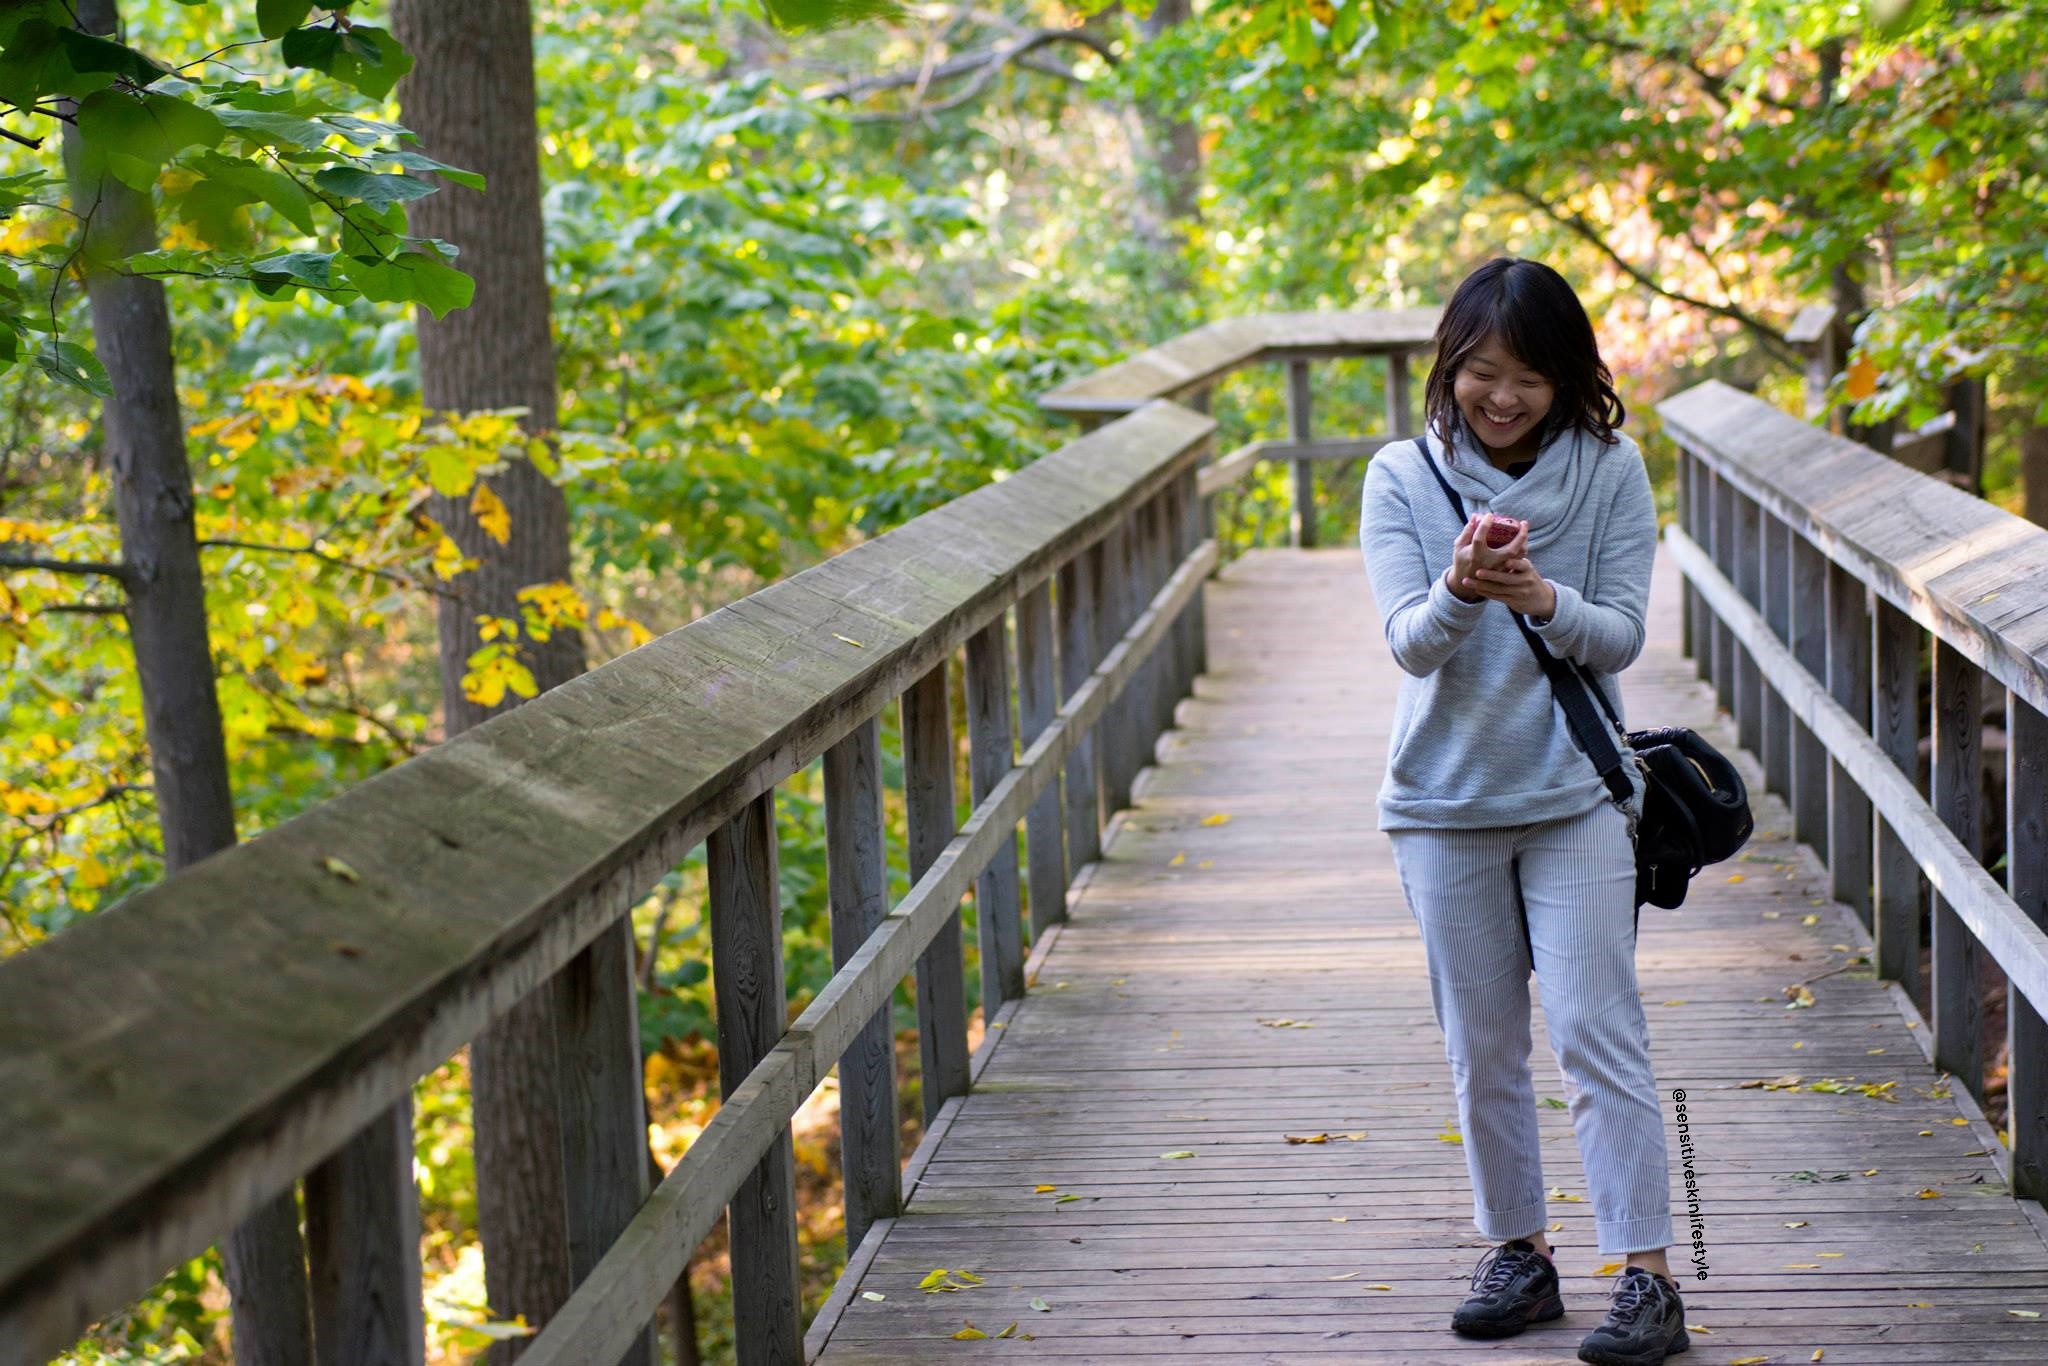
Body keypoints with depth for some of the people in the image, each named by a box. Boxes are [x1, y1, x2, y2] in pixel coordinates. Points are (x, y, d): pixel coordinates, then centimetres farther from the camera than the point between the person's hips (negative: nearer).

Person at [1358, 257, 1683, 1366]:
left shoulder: (1610, 471, -2)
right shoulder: (1401, 477, -2)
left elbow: (1621, 636, -6)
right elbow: (1410, 644, -10)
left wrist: (1541, 599, -27)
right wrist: (1459, 589, -33)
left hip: (1575, 795, -2)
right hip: (1445, 802, 2)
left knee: (1597, 1034, -7)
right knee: (1482, 1049, 9)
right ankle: (1517, 1253, 23)